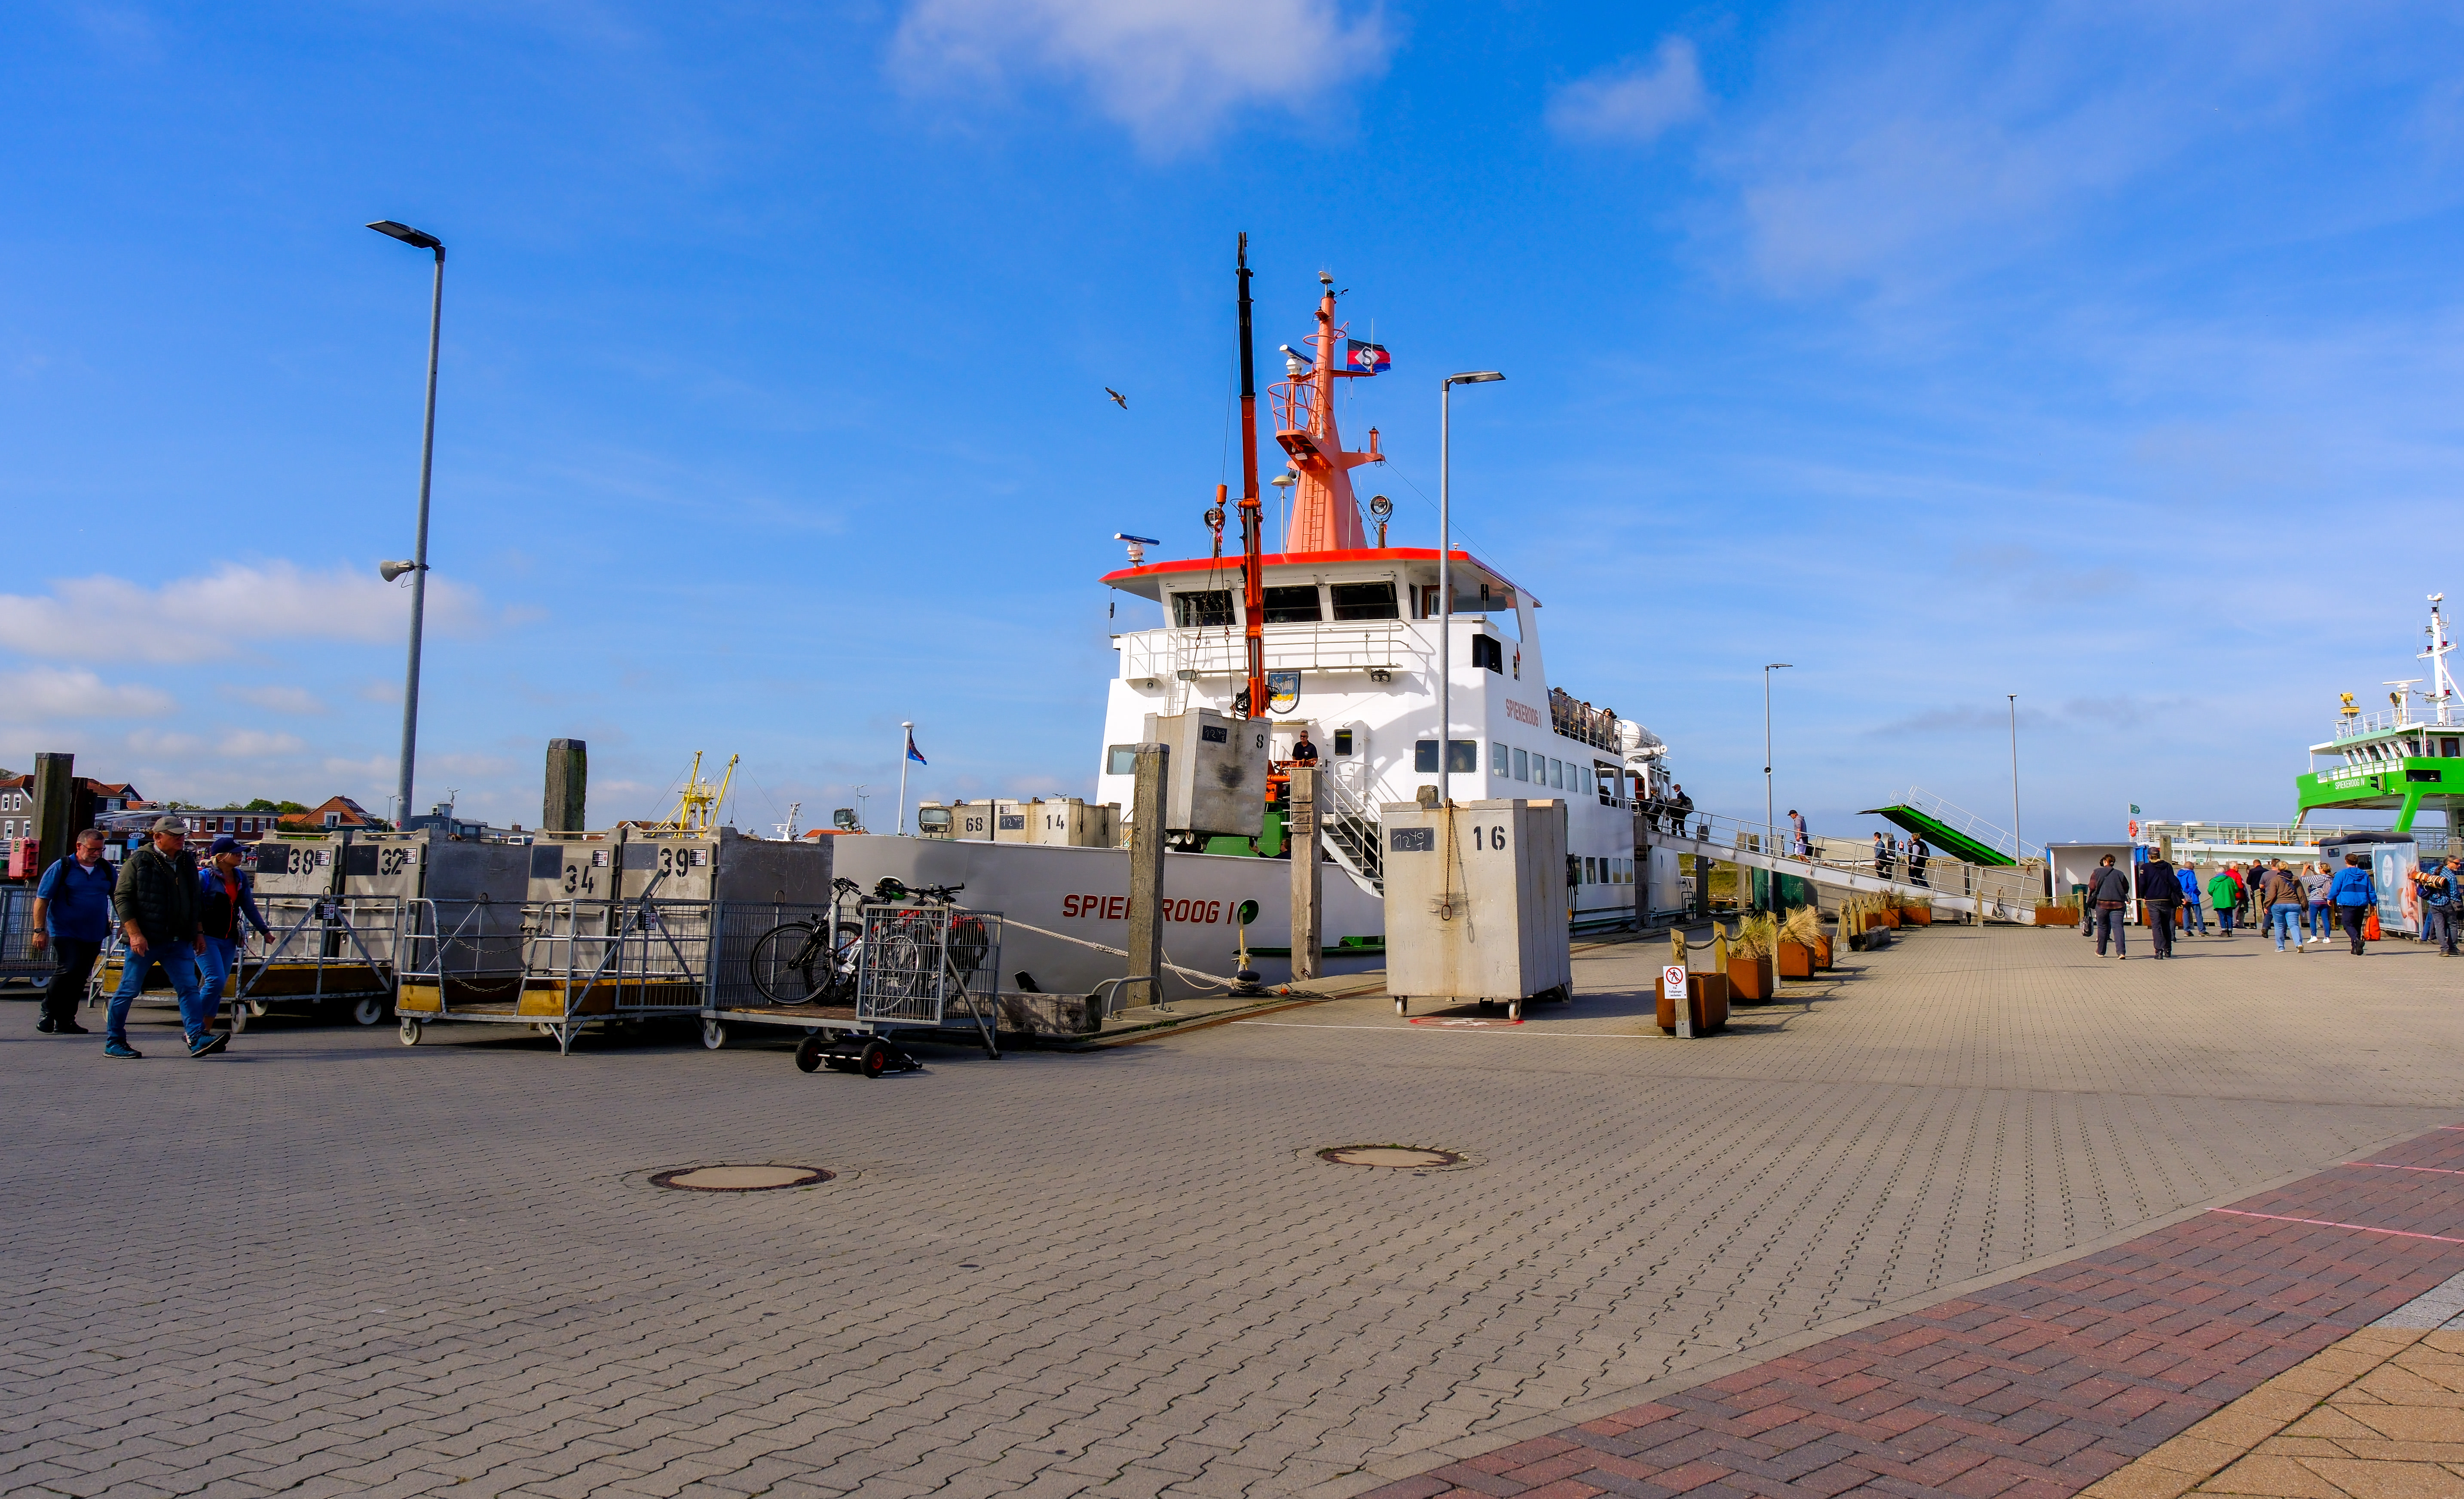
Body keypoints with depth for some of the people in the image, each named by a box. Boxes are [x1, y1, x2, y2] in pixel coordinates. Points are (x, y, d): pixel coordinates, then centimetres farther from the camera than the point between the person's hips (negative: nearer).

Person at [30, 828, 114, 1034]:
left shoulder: (107, 870, 10)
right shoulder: (62, 868, -3)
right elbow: (42, 899, -4)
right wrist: (40, 930, -9)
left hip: (94, 935, 5)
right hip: (65, 932, -4)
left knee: (80, 978, 6)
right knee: (69, 969, -18)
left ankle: (65, 1021, 15)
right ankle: (48, 1013, -1)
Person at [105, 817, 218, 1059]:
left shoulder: (188, 862, 13)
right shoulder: (138, 862, -4)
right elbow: (122, 898, -8)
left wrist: (197, 933, 19)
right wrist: (135, 934, -16)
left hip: (179, 942, 5)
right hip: (145, 940, -5)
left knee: (189, 988, -4)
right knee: (129, 991, 4)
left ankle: (198, 1039, -10)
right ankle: (114, 1042, 16)